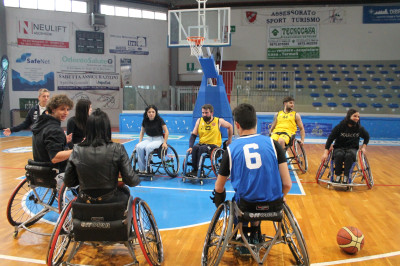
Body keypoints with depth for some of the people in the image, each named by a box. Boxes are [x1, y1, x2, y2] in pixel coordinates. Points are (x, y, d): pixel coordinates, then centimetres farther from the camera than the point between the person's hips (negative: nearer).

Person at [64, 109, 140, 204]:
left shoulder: (77, 150, -8)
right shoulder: (117, 149, -15)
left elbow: (68, 182, 0)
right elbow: (131, 181, -14)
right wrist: (137, 179, 8)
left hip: (84, 203, 2)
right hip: (111, 201, -2)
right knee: (125, 190, 32)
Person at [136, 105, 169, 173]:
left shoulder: (159, 120, -10)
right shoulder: (145, 120, 3)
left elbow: (166, 132, -7)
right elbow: (142, 132, 17)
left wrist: (164, 143, -12)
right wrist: (140, 141, 7)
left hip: (158, 139, -4)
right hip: (149, 139, 4)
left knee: (148, 147, -36)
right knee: (139, 147, -27)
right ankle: (141, 169, -20)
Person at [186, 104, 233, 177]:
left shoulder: (218, 121, -2)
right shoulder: (199, 121, 4)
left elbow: (230, 126, 14)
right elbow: (193, 135, 1)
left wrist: (229, 140, 15)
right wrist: (190, 147, -14)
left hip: (214, 145, -3)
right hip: (201, 143, 3)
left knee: (201, 149, -33)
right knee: (194, 148, -31)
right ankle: (194, 169, -22)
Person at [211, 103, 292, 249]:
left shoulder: (230, 149, -4)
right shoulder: (272, 143, -5)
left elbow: (219, 188, 5)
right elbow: (287, 184, -6)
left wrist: (219, 201, 28)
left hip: (246, 205, -1)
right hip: (273, 206, 1)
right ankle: (255, 233, 40)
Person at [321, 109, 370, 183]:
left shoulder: (359, 128, -1)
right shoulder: (340, 127, -10)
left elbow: (367, 137, 19)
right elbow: (330, 138, -9)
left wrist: (364, 147, 6)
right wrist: (326, 152, -17)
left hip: (352, 148, 1)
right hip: (339, 148, -1)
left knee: (349, 155, -35)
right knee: (339, 154, -36)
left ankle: (346, 177, -23)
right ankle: (338, 175, -19)